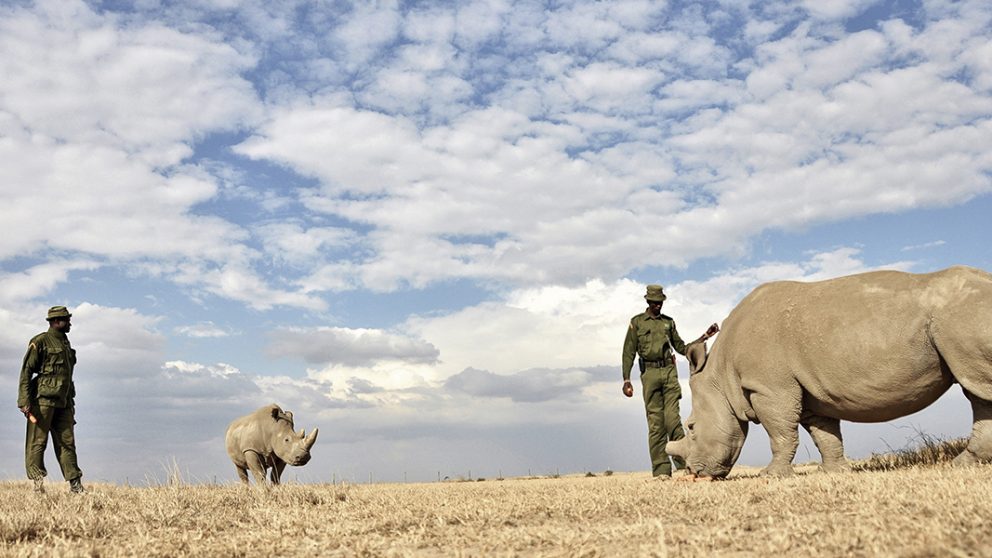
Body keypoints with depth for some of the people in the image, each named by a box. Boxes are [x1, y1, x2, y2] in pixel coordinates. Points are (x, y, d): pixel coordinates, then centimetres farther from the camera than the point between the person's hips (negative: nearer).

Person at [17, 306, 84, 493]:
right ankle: (38, 482, 0)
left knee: (67, 442, 5)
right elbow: (26, 372, -9)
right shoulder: (40, 342, -4)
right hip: (43, 400, -7)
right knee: (37, 442, -3)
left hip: (63, 402, 7)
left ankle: (75, 485, 4)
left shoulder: (66, 344, 18)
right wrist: (25, 402, -17)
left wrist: (71, 402, 22)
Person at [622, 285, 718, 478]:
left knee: (672, 418, -10)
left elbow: (682, 348, 23)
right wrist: (626, 379, -4)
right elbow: (629, 352, 4)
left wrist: (704, 337, 14)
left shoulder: (669, 322, 17)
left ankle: (683, 461, -6)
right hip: (649, 373, -2)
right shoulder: (637, 322, 9)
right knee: (655, 422, -3)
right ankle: (661, 469, -1)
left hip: (669, 371, 2)